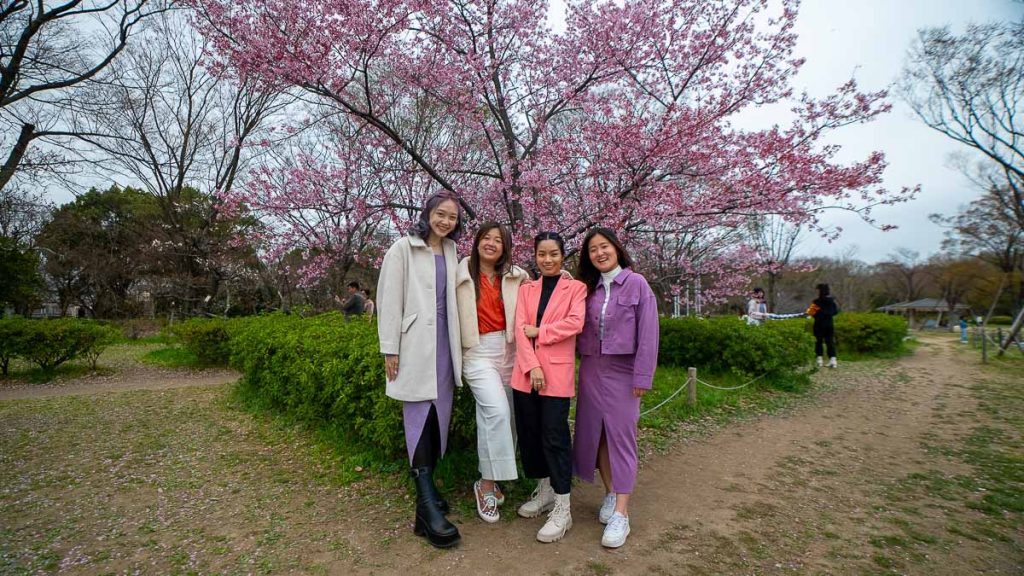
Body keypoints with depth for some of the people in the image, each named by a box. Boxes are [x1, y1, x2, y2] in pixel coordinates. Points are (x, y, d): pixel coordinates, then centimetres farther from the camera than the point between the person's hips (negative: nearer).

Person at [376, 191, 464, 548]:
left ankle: (425, 486, 24)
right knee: (421, 418, -8)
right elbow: (389, 300, -6)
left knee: (438, 417, 9)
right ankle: (428, 509, -4)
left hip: (443, 344, 6)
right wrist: (390, 349, -9)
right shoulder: (403, 249, -2)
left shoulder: (451, 252, 14)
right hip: (416, 346, -6)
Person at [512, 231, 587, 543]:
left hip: (558, 372, -4)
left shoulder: (576, 288, 4)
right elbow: (520, 329, 1)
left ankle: (562, 509, 7)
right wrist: (532, 366, -11)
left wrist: (538, 332, -9)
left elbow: (575, 322, -13)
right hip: (525, 372, 5)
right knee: (529, 434, 11)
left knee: (555, 436, -4)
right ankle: (544, 491, 29)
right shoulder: (526, 289, 13)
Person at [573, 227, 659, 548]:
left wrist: (642, 377, -11)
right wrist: (583, 365, -3)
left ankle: (621, 514, 4)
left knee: (621, 436, -2)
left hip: (623, 370, -4)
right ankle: (610, 493, 28)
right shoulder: (588, 288, 8)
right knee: (593, 433, 9)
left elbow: (648, 333, -8)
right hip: (591, 370, 5)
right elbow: (581, 330, 6)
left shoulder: (636, 283, -4)